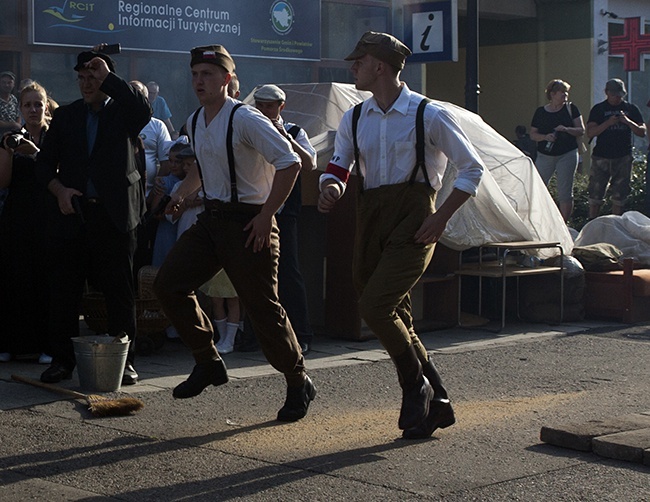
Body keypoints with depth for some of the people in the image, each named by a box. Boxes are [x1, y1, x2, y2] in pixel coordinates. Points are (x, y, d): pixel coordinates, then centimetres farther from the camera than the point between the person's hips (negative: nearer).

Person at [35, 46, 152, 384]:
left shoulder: (122, 112, 5)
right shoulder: (66, 115, 13)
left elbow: (143, 110, -19)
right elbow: (45, 162, 13)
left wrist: (107, 77, -13)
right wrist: (59, 190, -6)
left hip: (114, 213, -3)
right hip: (71, 213, 3)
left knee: (119, 291, 1)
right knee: (64, 290, 3)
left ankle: (125, 360, 9)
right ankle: (63, 360, 13)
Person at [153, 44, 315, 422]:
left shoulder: (245, 119, -16)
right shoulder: (195, 122, 10)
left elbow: (290, 164, -20)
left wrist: (266, 215, -20)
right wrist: (183, 193, 20)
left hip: (248, 222, -8)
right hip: (211, 218, 8)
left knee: (262, 306, -4)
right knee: (169, 284, 0)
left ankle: (299, 384, 14)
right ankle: (208, 362, 15)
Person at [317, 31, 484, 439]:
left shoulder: (429, 115, -4)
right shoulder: (354, 119, 13)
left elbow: (473, 168, -1)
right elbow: (338, 167, 10)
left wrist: (442, 217, -10)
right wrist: (331, 188, -15)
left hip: (412, 220, -7)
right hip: (371, 217, 7)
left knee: (375, 307, -20)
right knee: (395, 318, 9)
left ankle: (416, 386, 2)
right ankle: (437, 402, 22)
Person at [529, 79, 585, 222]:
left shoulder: (571, 109, 3)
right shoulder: (540, 112, 6)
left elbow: (581, 130, 1)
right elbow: (532, 134, 7)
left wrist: (566, 129, -16)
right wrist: (545, 136, -13)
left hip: (567, 155, -1)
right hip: (545, 155, 1)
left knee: (565, 193, 0)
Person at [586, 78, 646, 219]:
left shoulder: (631, 109, 9)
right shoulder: (598, 109, 3)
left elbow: (642, 132, 4)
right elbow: (590, 133, -6)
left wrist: (628, 121, -13)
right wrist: (608, 123, -18)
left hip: (623, 158, 2)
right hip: (601, 158, -1)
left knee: (619, 196, 5)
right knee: (595, 194, -3)